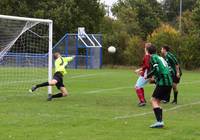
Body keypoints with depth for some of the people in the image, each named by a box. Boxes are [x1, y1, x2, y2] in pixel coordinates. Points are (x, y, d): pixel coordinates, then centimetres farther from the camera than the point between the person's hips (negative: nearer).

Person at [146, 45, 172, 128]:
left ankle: (159, 121, -19)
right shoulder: (160, 58, 24)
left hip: (162, 82, -8)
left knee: (153, 100, -7)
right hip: (169, 82, 8)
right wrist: (155, 78, 30)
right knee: (157, 101, 15)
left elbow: (155, 69, -15)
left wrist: (147, 76, 0)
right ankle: (160, 122, 10)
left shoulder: (153, 57, 0)